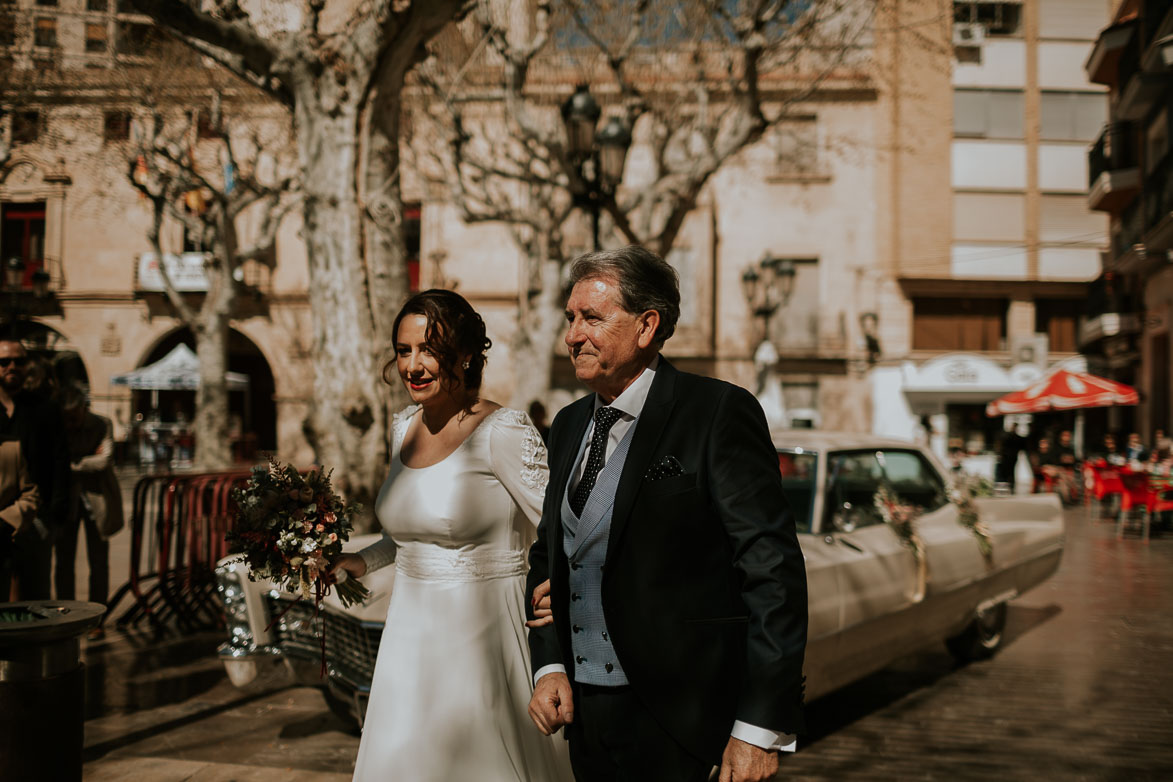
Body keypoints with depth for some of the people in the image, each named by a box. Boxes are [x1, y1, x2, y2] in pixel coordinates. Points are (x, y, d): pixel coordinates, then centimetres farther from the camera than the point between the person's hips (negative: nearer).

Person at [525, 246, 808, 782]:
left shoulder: (719, 413, -11)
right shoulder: (568, 426, 11)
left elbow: (773, 571, -14)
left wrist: (761, 728, -17)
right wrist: (549, 667, 3)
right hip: (587, 710, 6)